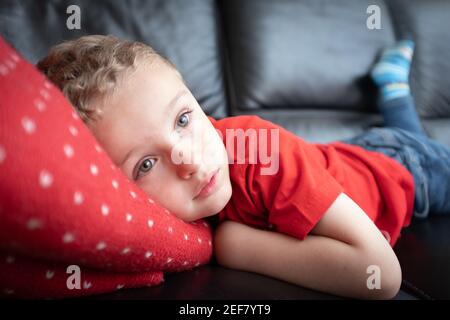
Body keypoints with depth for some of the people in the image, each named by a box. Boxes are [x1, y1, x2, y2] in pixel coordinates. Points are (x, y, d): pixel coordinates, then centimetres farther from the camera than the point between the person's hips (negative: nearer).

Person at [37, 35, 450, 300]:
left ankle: (393, 80, 45)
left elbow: (383, 273, -52)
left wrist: (237, 243, -48)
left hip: (400, 169, -3)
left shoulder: (258, 147, -49)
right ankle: (392, 81, 50)